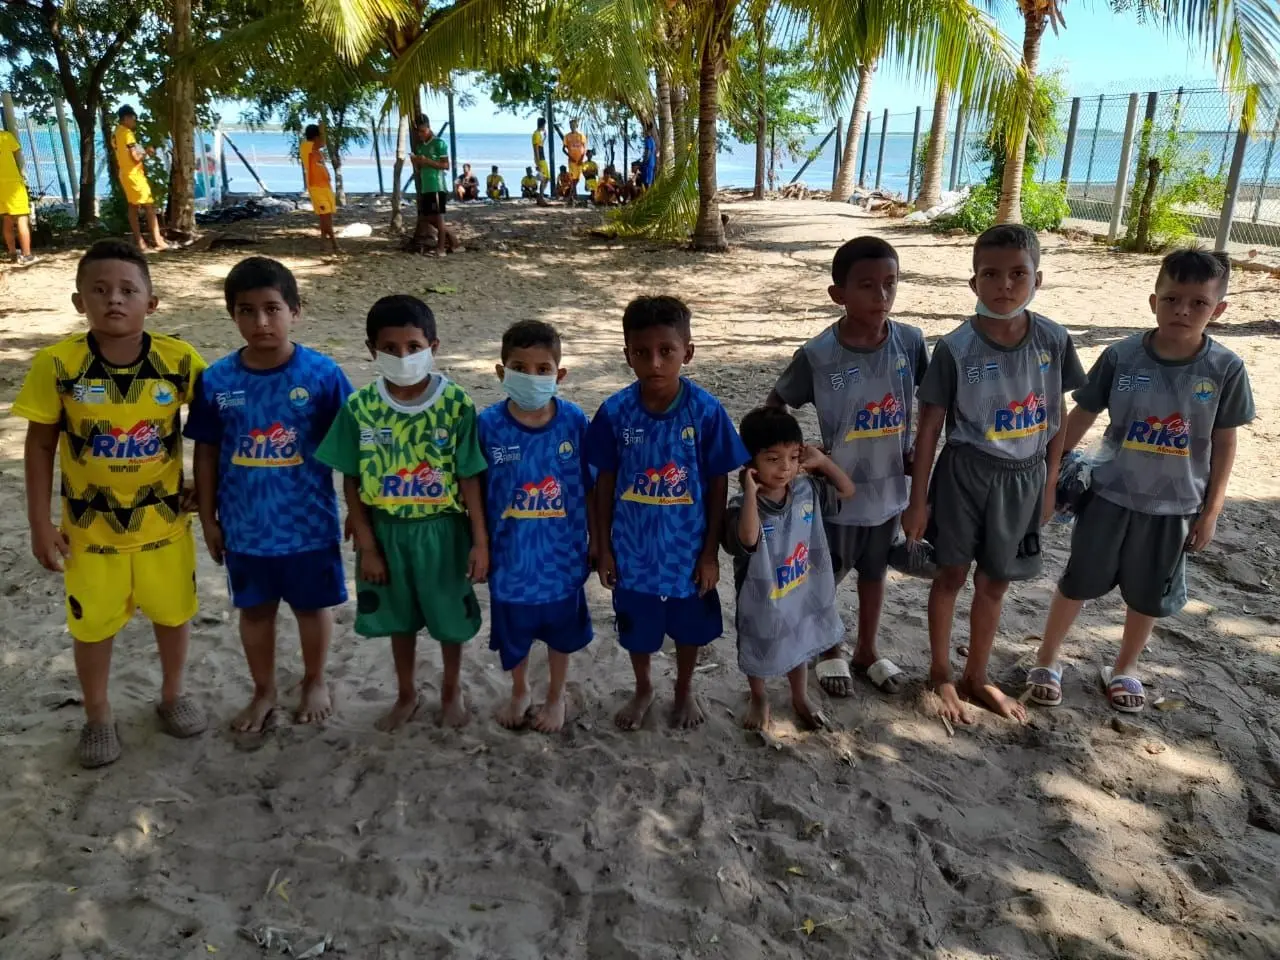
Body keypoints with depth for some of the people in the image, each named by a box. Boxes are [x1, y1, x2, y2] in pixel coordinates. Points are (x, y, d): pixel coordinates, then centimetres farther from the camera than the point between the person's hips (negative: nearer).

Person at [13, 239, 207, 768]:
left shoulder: (180, 360, -15)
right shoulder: (57, 363, -16)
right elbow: (40, 446, -7)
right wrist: (40, 523, -6)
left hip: (164, 519, 1)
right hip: (90, 525, 0)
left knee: (173, 611, 17)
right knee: (92, 624, 15)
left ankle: (172, 695, 43)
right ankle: (97, 716, 38)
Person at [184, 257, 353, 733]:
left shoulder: (322, 374, -14)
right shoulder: (216, 380, -7)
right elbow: (207, 453, 2)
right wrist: (208, 519, 5)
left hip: (309, 522, -2)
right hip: (245, 525, 2)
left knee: (311, 605, 16)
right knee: (254, 609, 17)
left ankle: (315, 682, 40)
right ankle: (263, 692, 38)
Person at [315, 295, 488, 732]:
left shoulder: (456, 404, -14)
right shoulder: (360, 407, -10)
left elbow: (469, 478, -9)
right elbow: (351, 482, -4)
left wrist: (480, 540, -9)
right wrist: (366, 544, -5)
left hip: (441, 529, -1)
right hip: (386, 531, 2)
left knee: (450, 615, 16)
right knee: (400, 617, 20)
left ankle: (452, 689, 42)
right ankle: (406, 694, 43)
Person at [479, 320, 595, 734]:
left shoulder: (574, 421, -14)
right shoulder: (489, 424, -16)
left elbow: (588, 488, -4)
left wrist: (596, 540, 3)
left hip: (561, 552, 0)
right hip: (511, 553, 0)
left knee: (561, 629, 20)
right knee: (512, 630, 21)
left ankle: (556, 696, 46)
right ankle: (519, 692, 49)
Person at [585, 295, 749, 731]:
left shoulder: (706, 411, -17)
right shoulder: (615, 412, -14)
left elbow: (718, 485, -8)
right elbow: (605, 483, -3)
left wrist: (710, 551, -6)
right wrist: (604, 547, 0)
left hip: (687, 548, 0)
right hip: (633, 549, 1)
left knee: (690, 627, 20)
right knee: (637, 629, 20)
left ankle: (684, 690, 48)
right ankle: (643, 690, 48)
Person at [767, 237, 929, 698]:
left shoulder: (910, 341, -10)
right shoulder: (817, 355, -20)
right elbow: (774, 407, -8)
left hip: (890, 484, 3)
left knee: (875, 571, 21)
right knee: (826, 575, 15)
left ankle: (867, 650, 43)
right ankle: (830, 653, 40)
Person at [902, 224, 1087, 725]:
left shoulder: (1053, 340, -7)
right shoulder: (955, 348, -15)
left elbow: (1057, 416, 4)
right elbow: (930, 426, -10)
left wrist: (1049, 484, 6)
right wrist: (918, 499, -8)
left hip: (1024, 477, 3)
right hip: (967, 473, -3)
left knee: (994, 582, 16)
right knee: (952, 575, 12)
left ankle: (976, 676, 36)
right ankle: (940, 673, 32)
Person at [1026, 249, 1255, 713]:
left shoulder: (1225, 368, -11)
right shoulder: (1121, 356, -14)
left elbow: (1224, 440, -2)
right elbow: (1081, 415, -3)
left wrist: (1211, 508, 0)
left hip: (1175, 506, 1)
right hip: (1110, 495, -1)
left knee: (1148, 596, 16)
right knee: (1077, 583, 11)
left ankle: (1124, 668, 39)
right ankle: (1046, 661, 30)